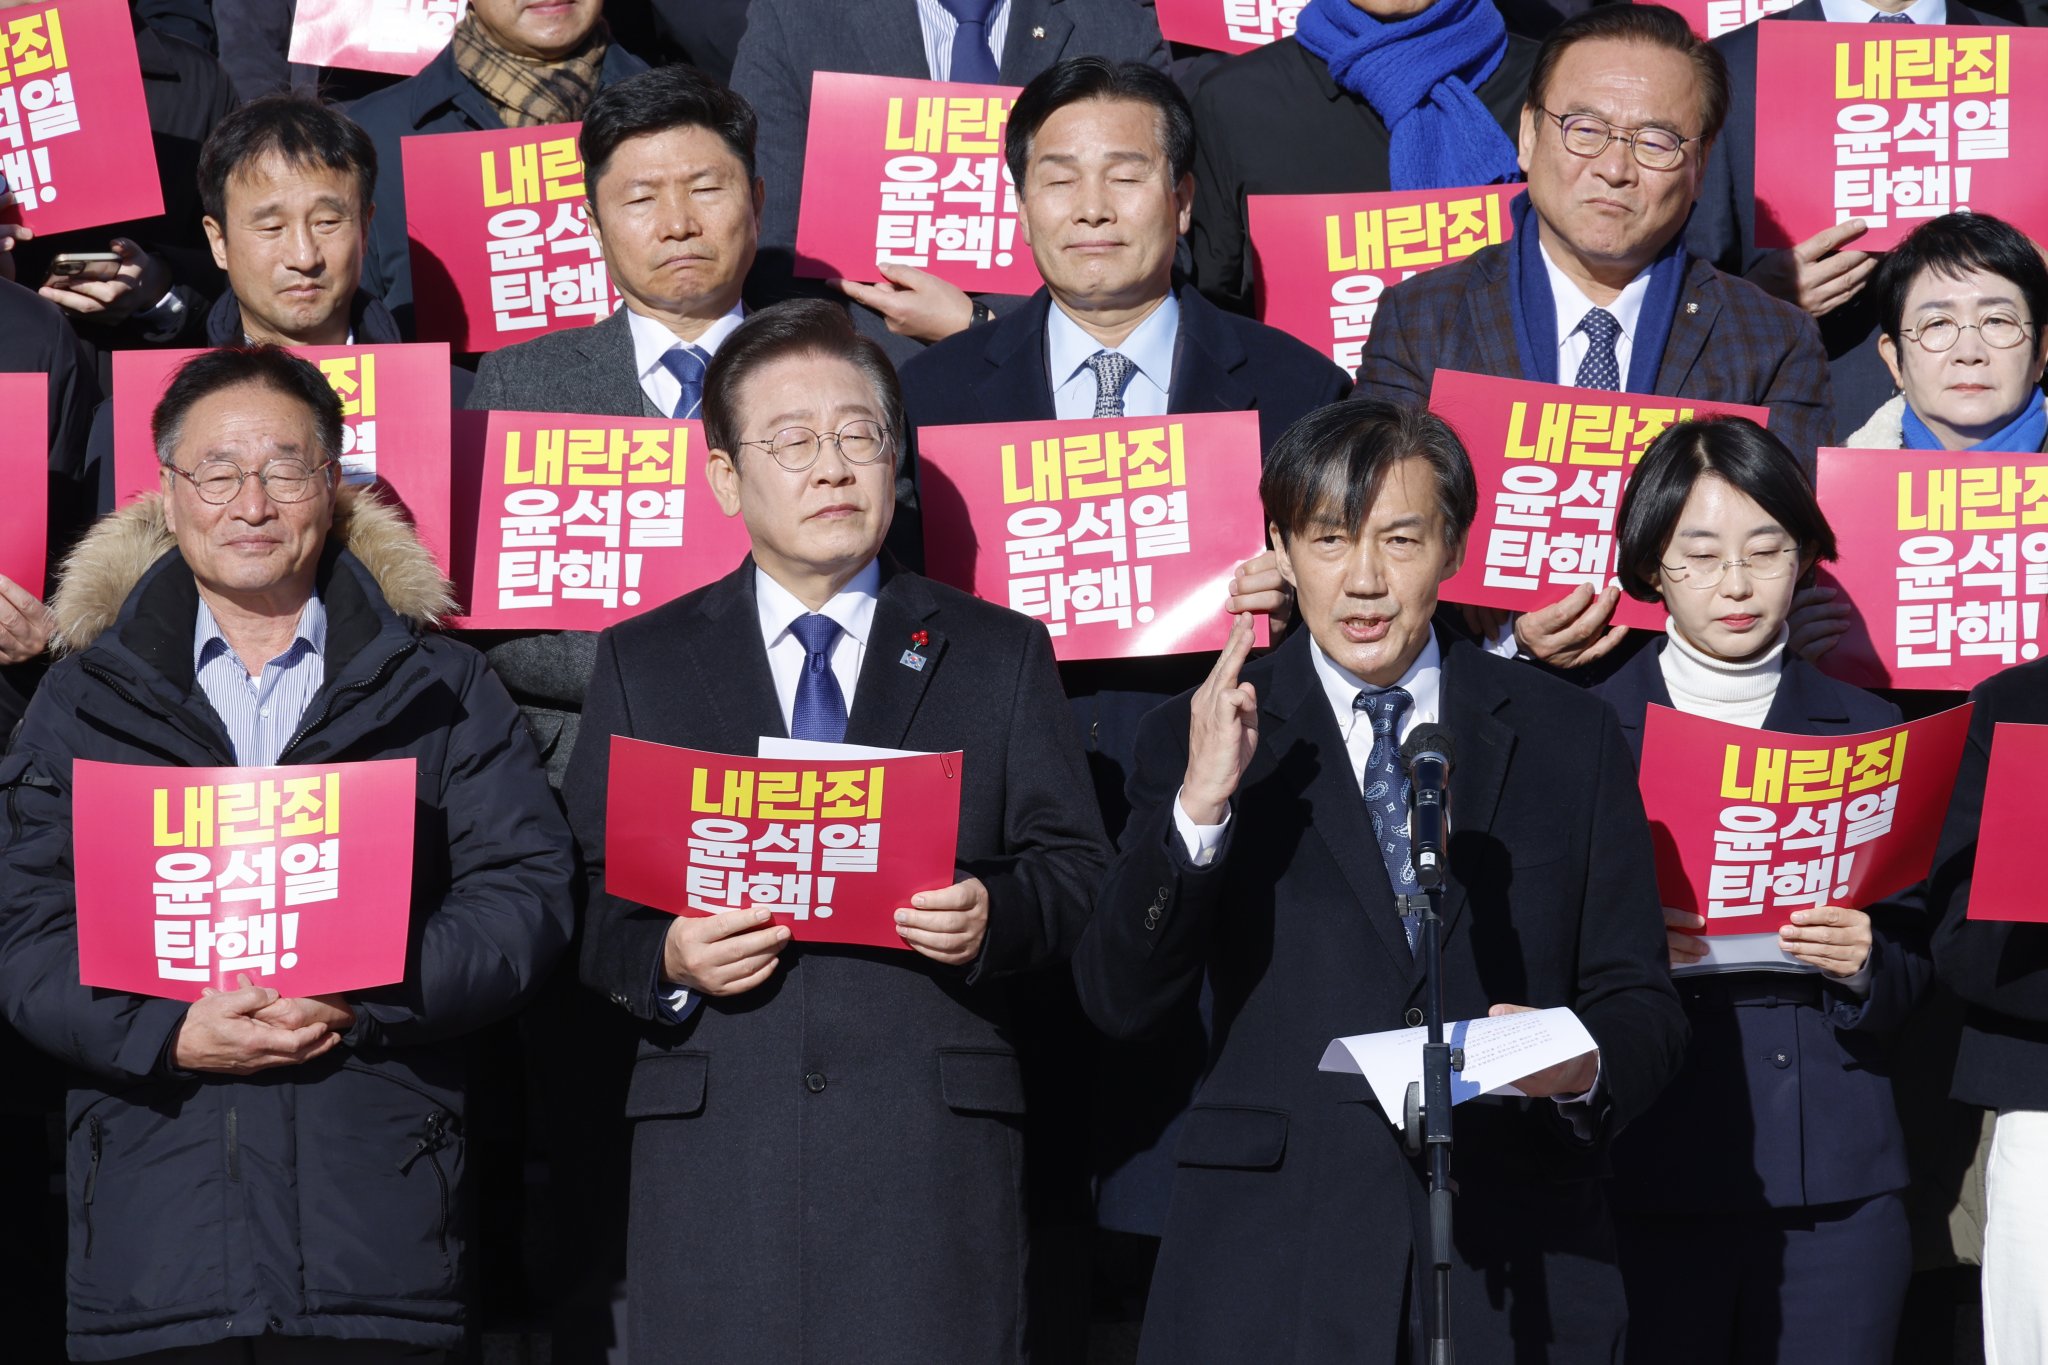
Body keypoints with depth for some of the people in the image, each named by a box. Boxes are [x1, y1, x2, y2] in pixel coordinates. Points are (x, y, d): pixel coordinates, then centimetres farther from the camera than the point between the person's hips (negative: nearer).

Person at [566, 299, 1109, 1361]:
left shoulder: (1001, 655, 14)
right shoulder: (641, 664, 14)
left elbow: (1076, 872, 9)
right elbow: (591, 900, 9)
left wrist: (998, 915, -12)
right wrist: (666, 960, -11)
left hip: (933, 1152, 0)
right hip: (713, 1148, 0)